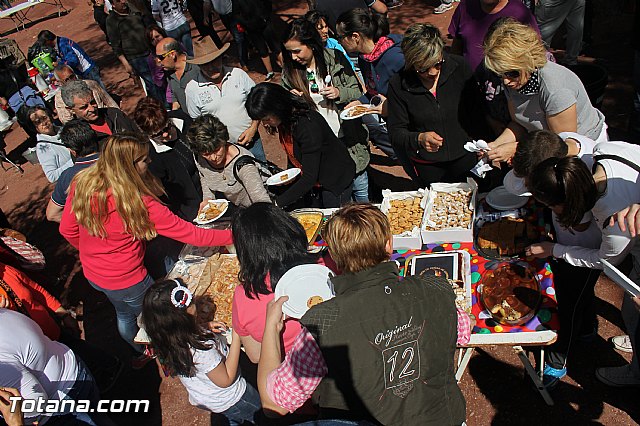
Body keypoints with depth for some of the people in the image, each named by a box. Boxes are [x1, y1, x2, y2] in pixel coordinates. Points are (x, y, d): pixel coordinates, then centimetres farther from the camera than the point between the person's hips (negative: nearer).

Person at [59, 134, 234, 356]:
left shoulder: (81, 185, -15)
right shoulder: (139, 203, -33)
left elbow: (68, 230, -1)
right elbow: (189, 234, -29)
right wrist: (232, 236, -20)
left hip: (92, 273, 7)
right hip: (127, 281, -7)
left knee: (124, 315, 32)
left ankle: (142, 354, 57)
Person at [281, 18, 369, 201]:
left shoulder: (335, 59, -10)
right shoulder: (289, 70, -4)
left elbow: (357, 91, -1)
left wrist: (339, 93, -21)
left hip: (348, 137, -1)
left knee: (360, 189, 16)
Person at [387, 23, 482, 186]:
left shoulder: (460, 67, -11)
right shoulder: (398, 85, -14)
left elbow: (478, 110, -1)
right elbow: (395, 133, -12)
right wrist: (419, 139, -32)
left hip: (466, 159, 1)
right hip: (427, 167, -1)